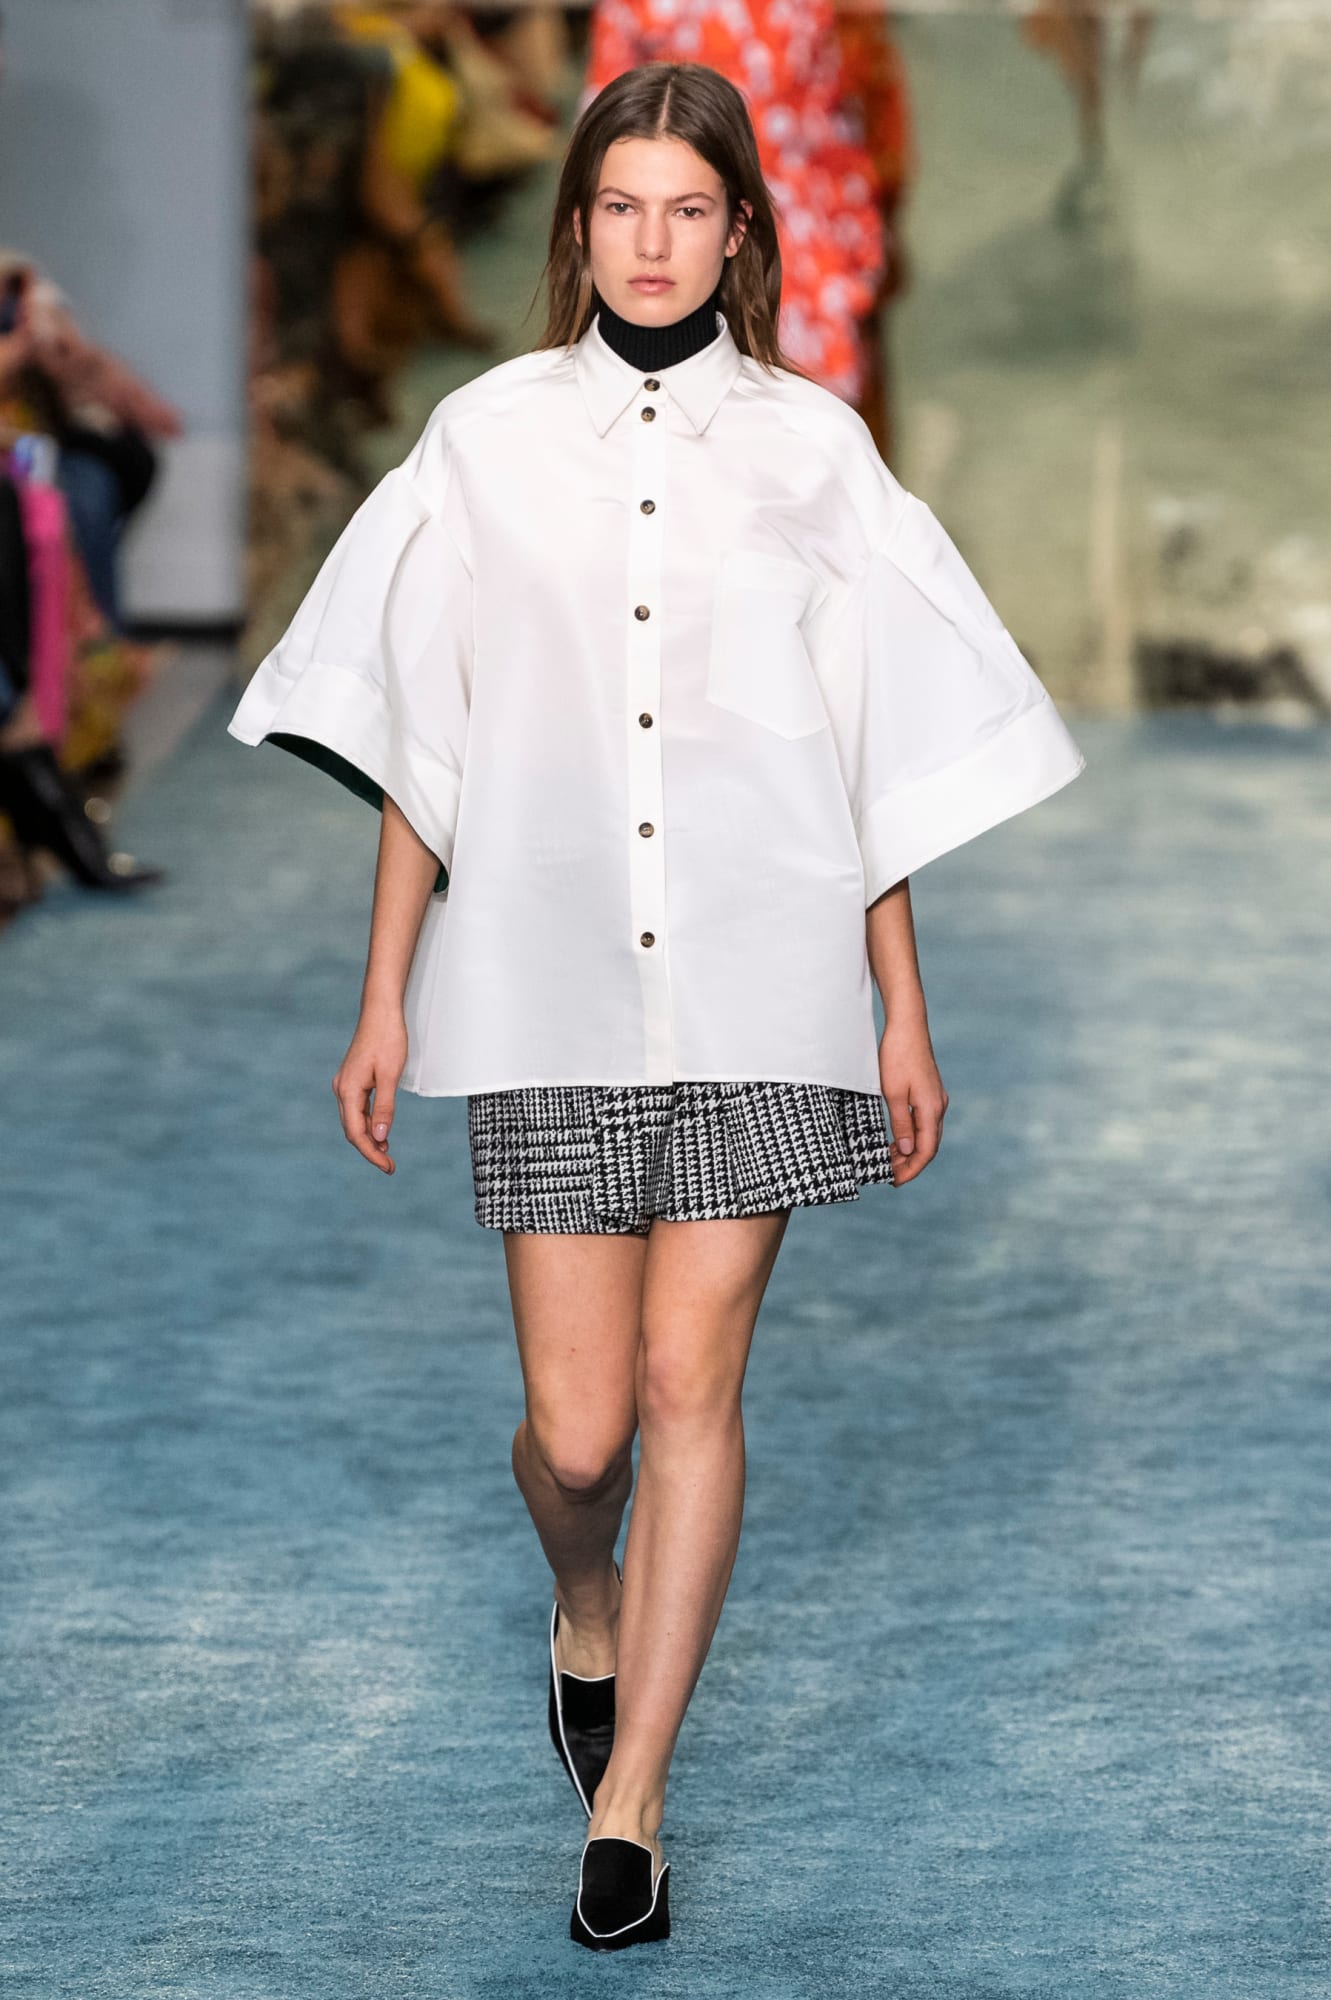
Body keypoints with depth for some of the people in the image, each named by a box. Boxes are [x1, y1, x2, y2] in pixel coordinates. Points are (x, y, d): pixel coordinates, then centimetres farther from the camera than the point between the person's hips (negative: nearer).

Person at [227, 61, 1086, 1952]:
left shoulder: (809, 443, 5)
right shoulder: (488, 437, 5)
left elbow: (877, 753, 6)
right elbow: (421, 746, 7)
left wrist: (904, 1012, 5)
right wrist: (384, 1000, 5)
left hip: (757, 980, 0)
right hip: (551, 980, 0)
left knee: (692, 1386, -3)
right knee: (577, 1426, -1)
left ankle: (630, 1797, 8)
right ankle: (587, 1602, 34)